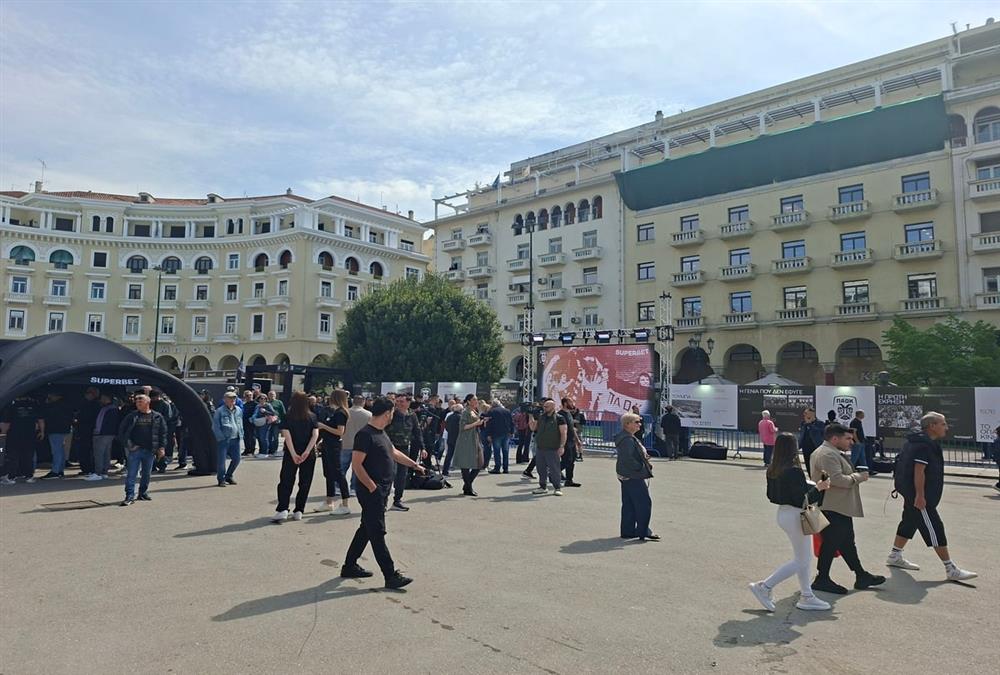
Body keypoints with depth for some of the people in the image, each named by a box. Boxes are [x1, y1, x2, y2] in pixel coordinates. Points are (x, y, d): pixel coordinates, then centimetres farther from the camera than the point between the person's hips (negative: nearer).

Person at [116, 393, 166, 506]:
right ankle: (130, 497, -3)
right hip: (134, 450, -2)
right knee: (131, 474, -5)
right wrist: (127, 444, -5)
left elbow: (163, 432, 7)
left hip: (150, 450, 2)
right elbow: (121, 430, 3)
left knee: (147, 473, 12)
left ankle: (143, 493, 26)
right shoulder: (132, 416, 0)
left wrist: (161, 447, 2)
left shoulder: (157, 417, 3)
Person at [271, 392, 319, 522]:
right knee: (305, 483, 10)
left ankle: (282, 510, -9)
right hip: (309, 455, 1)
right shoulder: (312, 417, 0)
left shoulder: (288, 417, -4)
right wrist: (307, 452, -15)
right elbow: (315, 435, -10)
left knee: (286, 482, 4)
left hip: (291, 454, -1)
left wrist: (294, 454, -15)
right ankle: (298, 511, 10)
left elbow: (286, 435, -12)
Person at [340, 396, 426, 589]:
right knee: (377, 533, -4)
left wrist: (415, 465, 26)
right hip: (372, 492, -10)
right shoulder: (365, 434, -17)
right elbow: (356, 465, -20)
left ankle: (349, 567, 29)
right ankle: (391, 576, -1)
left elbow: (394, 452, 25)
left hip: (382, 491, 10)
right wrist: (372, 487, -20)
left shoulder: (381, 433, 12)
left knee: (366, 529, 17)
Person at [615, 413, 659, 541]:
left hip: (626, 476, 11)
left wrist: (643, 456, 6)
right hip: (633, 477, -11)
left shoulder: (626, 437, 14)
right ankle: (644, 533, 0)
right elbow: (628, 459, -28)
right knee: (644, 503, -5)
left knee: (628, 504, 14)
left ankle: (627, 531, 20)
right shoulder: (627, 439, -21)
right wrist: (641, 468, -18)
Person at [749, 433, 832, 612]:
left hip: (782, 513, 9)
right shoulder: (794, 471, -23)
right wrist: (818, 488, -11)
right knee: (800, 562, 4)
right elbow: (802, 500, -23)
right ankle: (764, 587, 4)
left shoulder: (772, 469, 2)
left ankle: (806, 596, 28)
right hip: (795, 516, -9)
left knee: (805, 558, 21)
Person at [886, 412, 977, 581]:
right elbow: (919, 471, -25)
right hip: (919, 495, -11)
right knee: (934, 528, -7)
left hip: (911, 493, 11)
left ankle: (895, 556, 27)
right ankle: (951, 569, -3)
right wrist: (920, 496, -25)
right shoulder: (924, 445, -19)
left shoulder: (916, 441, 13)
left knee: (910, 522, 18)